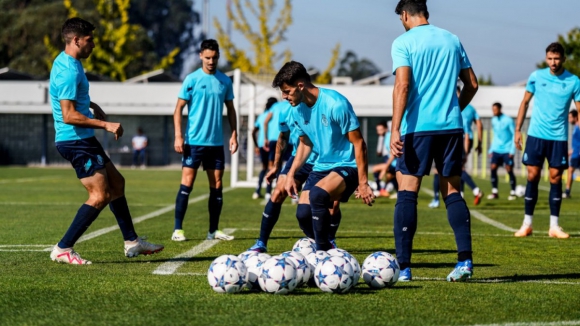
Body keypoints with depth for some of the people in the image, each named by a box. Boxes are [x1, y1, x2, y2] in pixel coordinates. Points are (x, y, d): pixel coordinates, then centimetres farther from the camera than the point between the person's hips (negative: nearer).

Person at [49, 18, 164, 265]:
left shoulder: (66, 62, 12)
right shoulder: (69, 72, -21)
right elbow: (69, 115, -27)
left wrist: (93, 106, 26)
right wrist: (106, 125, -25)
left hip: (83, 141, 11)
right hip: (75, 141, -11)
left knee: (116, 184, 16)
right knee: (100, 196, -12)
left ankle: (132, 242, 24)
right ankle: (63, 249, -8)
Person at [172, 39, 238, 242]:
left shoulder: (225, 81, 7)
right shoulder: (192, 79, -3)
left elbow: (230, 109, 15)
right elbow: (179, 108, -2)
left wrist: (234, 134, 7)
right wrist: (178, 136, -11)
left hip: (216, 142, 4)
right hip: (194, 141, -4)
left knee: (216, 186, 5)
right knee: (186, 185, -7)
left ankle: (213, 231, 13)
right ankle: (177, 229, -4)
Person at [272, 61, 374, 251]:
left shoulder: (335, 104, -21)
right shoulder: (297, 110, 1)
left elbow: (359, 143, -16)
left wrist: (363, 183, -17)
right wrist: (291, 174, 9)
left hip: (346, 166, -7)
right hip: (321, 167, 7)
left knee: (317, 194, -33)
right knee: (303, 213, -8)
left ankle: (323, 253, -19)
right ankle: (327, 251, 17)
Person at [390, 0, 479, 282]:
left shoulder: (403, 42, -2)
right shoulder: (452, 40, 13)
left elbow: (403, 85, -14)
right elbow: (471, 84, 14)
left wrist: (395, 130, -17)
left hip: (417, 127, -4)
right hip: (451, 126, 4)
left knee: (407, 193, -1)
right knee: (452, 192, 11)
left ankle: (403, 267, -5)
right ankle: (465, 260, 0)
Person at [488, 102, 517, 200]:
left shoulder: (508, 120, -8)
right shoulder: (494, 120, 10)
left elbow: (515, 135, -7)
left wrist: (512, 150, -12)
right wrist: (491, 150, 15)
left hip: (507, 150, -5)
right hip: (496, 150, 5)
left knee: (509, 170, -5)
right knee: (493, 168, -6)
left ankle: (513, 193, 5)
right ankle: (494, 192, 1)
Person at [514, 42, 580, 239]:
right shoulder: (537, 76, 1)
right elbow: (525, 103, 10)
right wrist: (517, 130, 5)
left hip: (559, 137, 0)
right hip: (536, 135, 1)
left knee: (555, 178, 1)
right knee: (533, 177, 1)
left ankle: (554, 226, 8)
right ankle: (527, 224, 8)